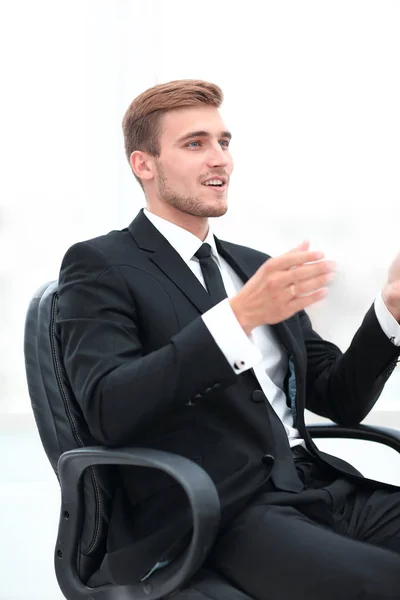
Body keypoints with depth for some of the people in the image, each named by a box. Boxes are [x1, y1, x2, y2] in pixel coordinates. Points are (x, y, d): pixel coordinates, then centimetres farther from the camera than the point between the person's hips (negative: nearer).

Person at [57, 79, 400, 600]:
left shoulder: (256, 267, 22)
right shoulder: (101, 265, 2)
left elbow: (342, 401, 19)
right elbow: (108, 410, -15)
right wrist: (240, 315, -22)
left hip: (320, 486, 7)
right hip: (217, 513, -7)